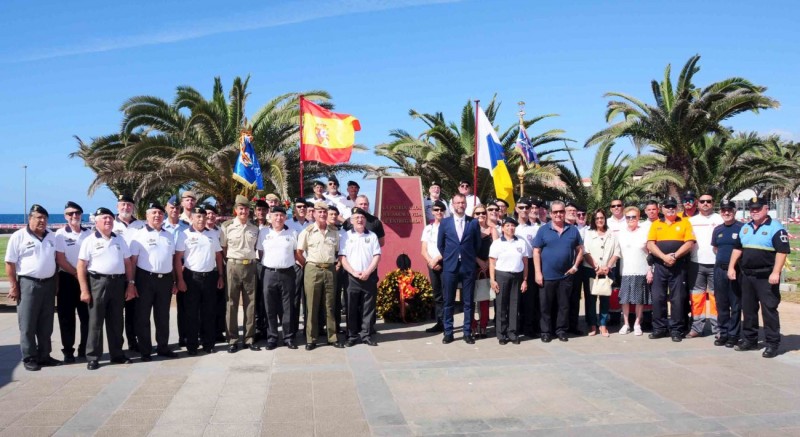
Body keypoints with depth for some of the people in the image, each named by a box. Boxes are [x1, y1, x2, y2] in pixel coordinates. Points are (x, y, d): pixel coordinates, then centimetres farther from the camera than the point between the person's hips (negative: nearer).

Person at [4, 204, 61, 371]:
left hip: (49, 283, 5)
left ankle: (44, 356, 18)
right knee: (28, 324, 1)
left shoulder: (52, 236, 10)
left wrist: (56, 283, 11)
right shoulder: (18, 236, -6)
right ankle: (29, 358, 8)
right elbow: (10, 264, -7)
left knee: (46, 324, 10)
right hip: (28, 284, -5)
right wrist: (14, 286, -11)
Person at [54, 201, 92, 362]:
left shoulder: (88, 233, 7)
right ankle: (68, 351, 8)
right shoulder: (60, 234, -3)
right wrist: (76, 273, -12)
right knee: (67, 317, 1)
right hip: (67, 278, -3)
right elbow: (60, 260, -8)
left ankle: (85, 349, 15)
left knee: (87, 315, 4)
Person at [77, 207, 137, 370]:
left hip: (118, 283, 4)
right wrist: (84, 290, -10)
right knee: (95, 322, 0)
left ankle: (117, 354, 19)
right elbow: (81, 266, -4)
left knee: (116, 321, 10)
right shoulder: (90, 240, -1)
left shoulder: (119, 239, 14)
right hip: (98, 283, -4)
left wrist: (131, 284, 7)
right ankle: (93, 357, 6)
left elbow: (128, 262, 15)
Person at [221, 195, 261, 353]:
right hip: (233, 266, -3)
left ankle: (249, 338, 12)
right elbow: (223, 248, 3)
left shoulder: (254, 229, 9)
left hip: (250, 266, 3)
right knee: (232, 303, 1)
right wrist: (232, 260, -1)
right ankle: (232, 340, 7)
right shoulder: (227, 227, -1)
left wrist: (253, 259, 7)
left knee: (250, 303, 4)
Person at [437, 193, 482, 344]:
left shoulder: (473, 222, 4)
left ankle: (467, 333, 12)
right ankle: (448, 333, 11)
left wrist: (469, 258, 9)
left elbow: (477, 244, 10)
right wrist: (449, 258, 9)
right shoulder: (445, 222, 4)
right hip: (450, 267, 0)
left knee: (468, 302, 4)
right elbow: (440, 244, 11)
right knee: (448, 302, 4)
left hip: (468, 267, 0)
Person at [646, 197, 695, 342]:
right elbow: (650, 245, 2)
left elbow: (689, 243, -3)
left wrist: (674, 256, -15)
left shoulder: (684, 223, 6)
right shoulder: (656, 224, 11)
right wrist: (664, 257, -13)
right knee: (658, 297, 2)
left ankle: (676, 329, 6)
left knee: (677, 298, 0)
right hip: (659, 265, 2)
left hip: (678, 266, -2)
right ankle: (659, 328, 10)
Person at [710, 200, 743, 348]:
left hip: (736, 270, -5)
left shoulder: (742, 228, -5)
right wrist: (722, 258, 11)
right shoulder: (717, 230, 11)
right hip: (719, 269, 5)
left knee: (735, 304, 0)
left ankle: (733, 334, 8)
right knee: (721, 303, 10)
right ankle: (723, 333, 19)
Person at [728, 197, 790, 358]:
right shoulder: (745, 228, 14)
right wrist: (731, 267, 11)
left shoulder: (776, 228, -8)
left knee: (769, 310, -4)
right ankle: (749, 340, 23)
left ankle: (772, 344, 3)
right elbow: (737, 248, 20)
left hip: (766, 277, -7)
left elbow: (782, 251, -14)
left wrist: (775, 273, -21)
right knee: (748, 309, 13)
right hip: (747, 276, 7)